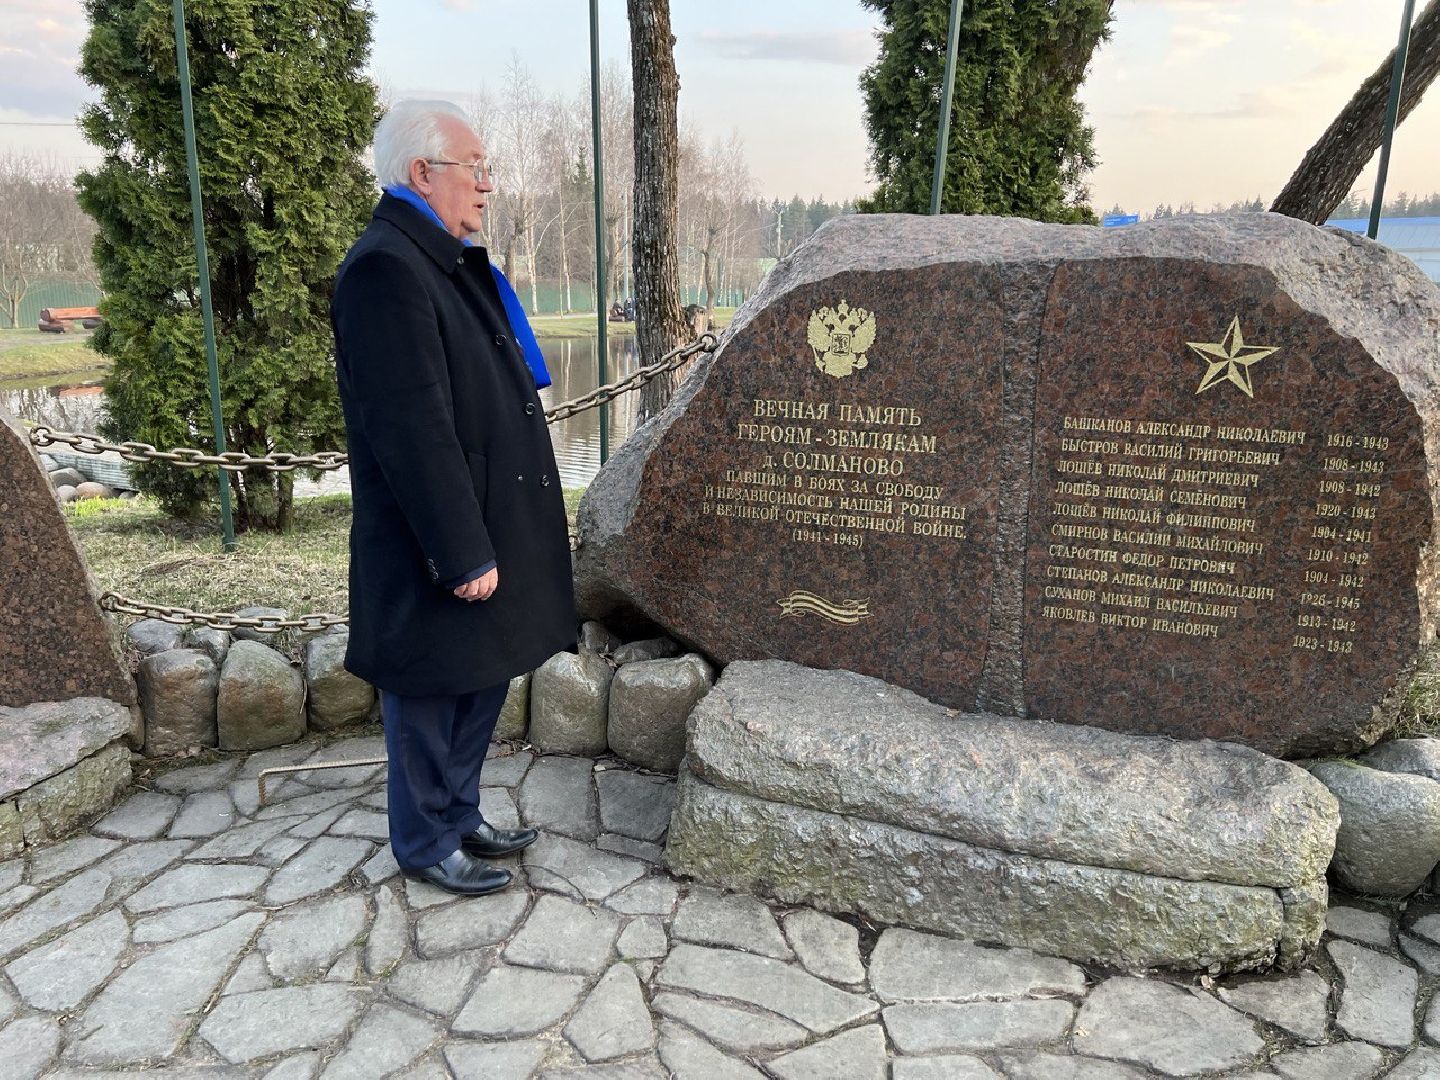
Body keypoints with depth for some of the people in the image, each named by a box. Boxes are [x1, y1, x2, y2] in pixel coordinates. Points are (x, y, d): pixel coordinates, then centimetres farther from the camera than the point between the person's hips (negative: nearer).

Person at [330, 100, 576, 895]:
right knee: (430, 698, 8)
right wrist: (464, 555, -22)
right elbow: (411, 430, -25)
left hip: (487, 524, 10)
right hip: (435, 552, -10)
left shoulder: (446, 262, 13)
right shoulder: (385, 270, -19)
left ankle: (459, 815, 38)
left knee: (483, 681, 20)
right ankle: (426, 845, 28)